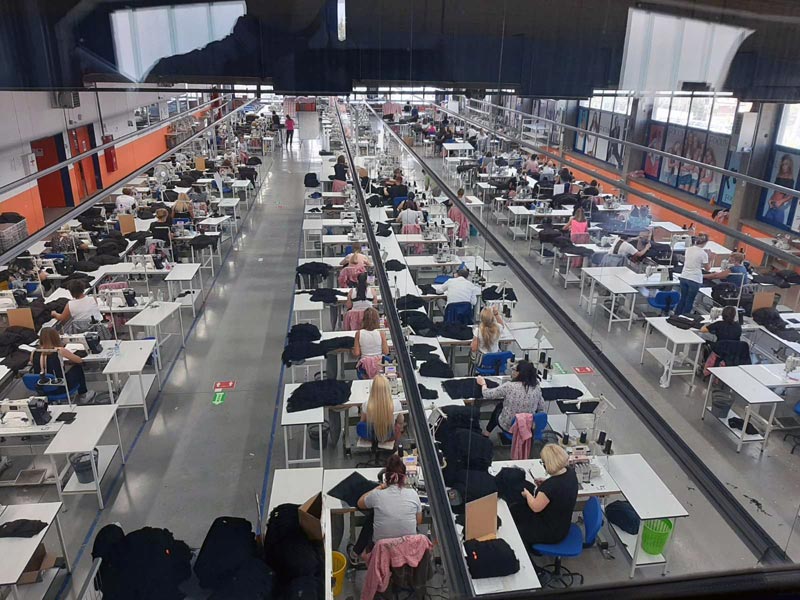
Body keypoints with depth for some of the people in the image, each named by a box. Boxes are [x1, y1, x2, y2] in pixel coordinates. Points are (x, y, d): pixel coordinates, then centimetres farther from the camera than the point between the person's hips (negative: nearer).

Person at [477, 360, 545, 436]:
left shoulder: (510, 386, -25)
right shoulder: (536, 388, -13)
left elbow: (487, 394, -15)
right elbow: (541, 408, 0)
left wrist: (483, 383, 5)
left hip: (508, 427, -4)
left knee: (498, 407, 28)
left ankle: (486, 433, 45)